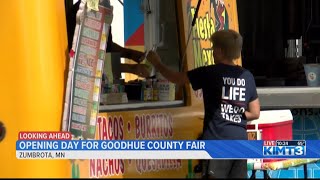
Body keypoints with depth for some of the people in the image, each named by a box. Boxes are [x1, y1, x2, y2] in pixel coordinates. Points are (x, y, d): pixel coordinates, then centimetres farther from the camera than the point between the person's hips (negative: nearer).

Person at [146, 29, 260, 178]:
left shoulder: (210, 73, -5)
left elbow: (176, 78, 5)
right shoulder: (247, 76, 8)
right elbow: (255, 113, 11)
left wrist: (157, 63, 21)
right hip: (240, 143, 5)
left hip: (217, 142, -5)